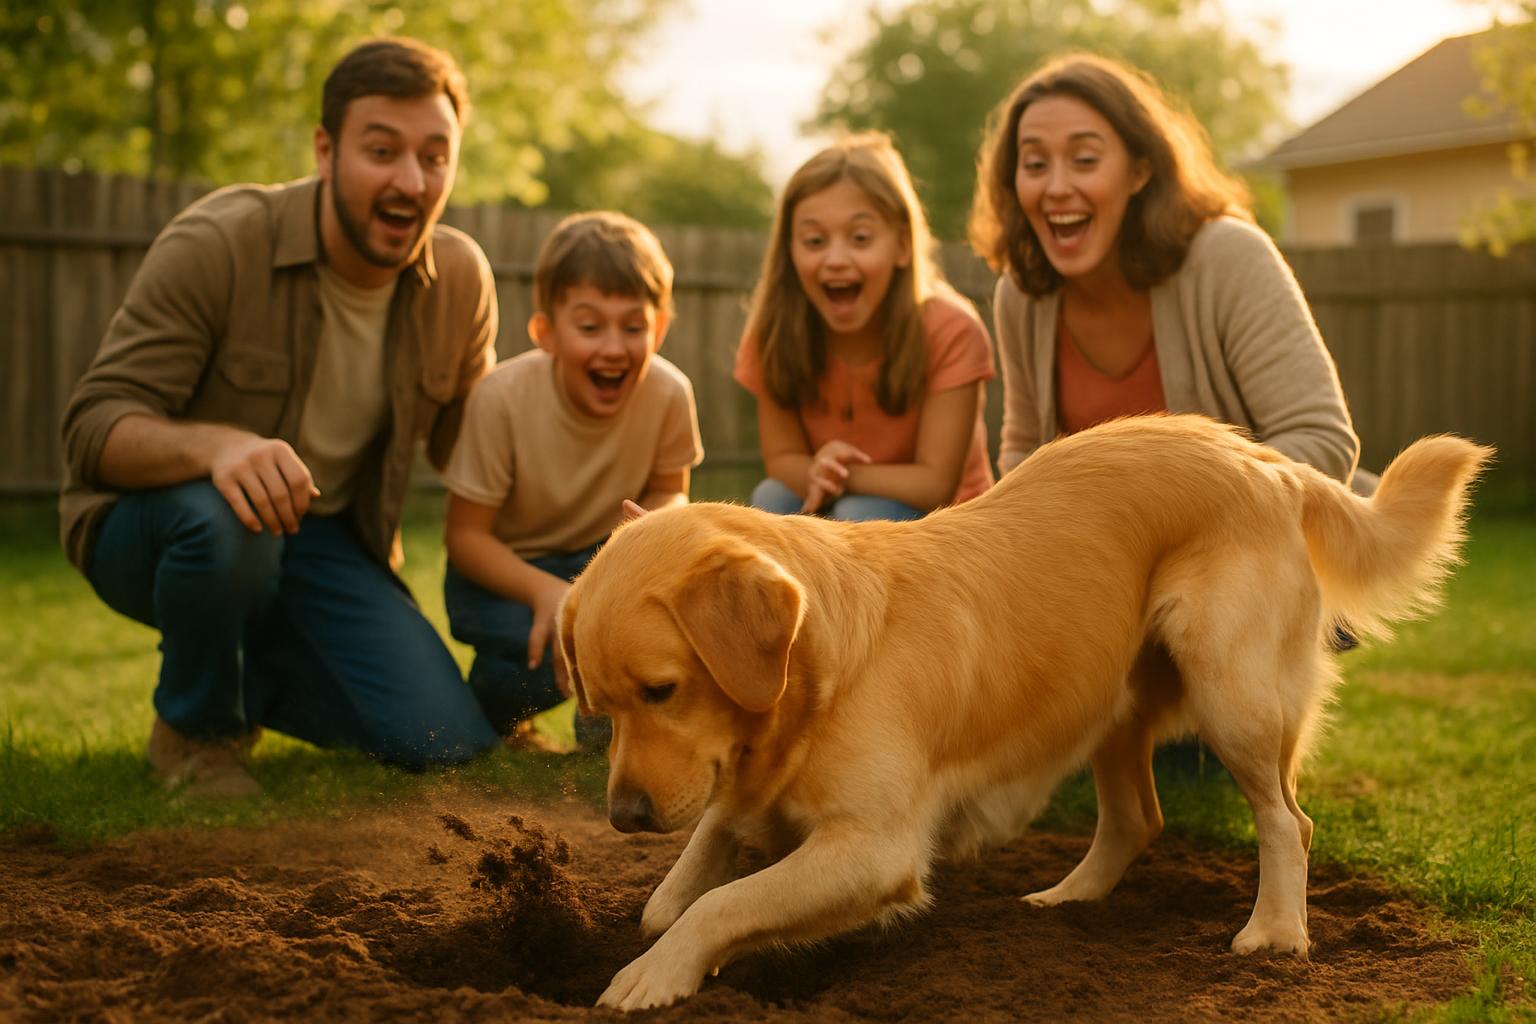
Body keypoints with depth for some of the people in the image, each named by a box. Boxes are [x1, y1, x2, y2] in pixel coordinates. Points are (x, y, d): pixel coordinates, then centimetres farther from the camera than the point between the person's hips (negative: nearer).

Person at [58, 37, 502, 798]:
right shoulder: (217, 243, -22)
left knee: (447, 742, -11)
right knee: (225, 518, -40)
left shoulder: (460, 279, -6)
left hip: (327, 544, 4)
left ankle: (251, 676, 18)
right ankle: (193, 729, -7)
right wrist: (215, 444, -48)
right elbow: (94, 424, -27)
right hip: (155, 525, -4)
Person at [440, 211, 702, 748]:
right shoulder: (502, 397, -25)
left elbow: (668, 490, 0)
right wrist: (544, 590, -37)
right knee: (550, 646, -34)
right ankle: (488, 710, 5)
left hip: (601, 559, 3)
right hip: (504, 568, -3)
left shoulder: (668, 393, -18)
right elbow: (465, 534, -18)